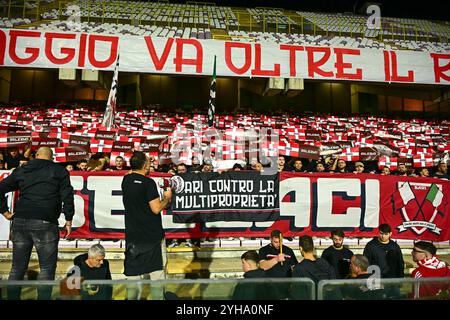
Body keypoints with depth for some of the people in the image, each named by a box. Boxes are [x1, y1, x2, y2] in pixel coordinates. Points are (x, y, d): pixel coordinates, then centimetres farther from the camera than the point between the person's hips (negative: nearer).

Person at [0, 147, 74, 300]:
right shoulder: (59, 170, 4)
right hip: (45, 223, -4)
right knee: (47, 268, 3)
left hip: (20, 221, 5)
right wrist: (68, 220, 0)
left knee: (18, 267, 14)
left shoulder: (21, 170, 16)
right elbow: (67, 196, -5)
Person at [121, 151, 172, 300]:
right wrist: (166, 198, -2)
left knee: (133, 273, 11)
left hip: (132, 235, 6)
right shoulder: (148, 182, -15)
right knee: (157, 271, 5)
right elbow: (156, 209, -17)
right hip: (152, 235, -6)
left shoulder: (126, 180, 3)